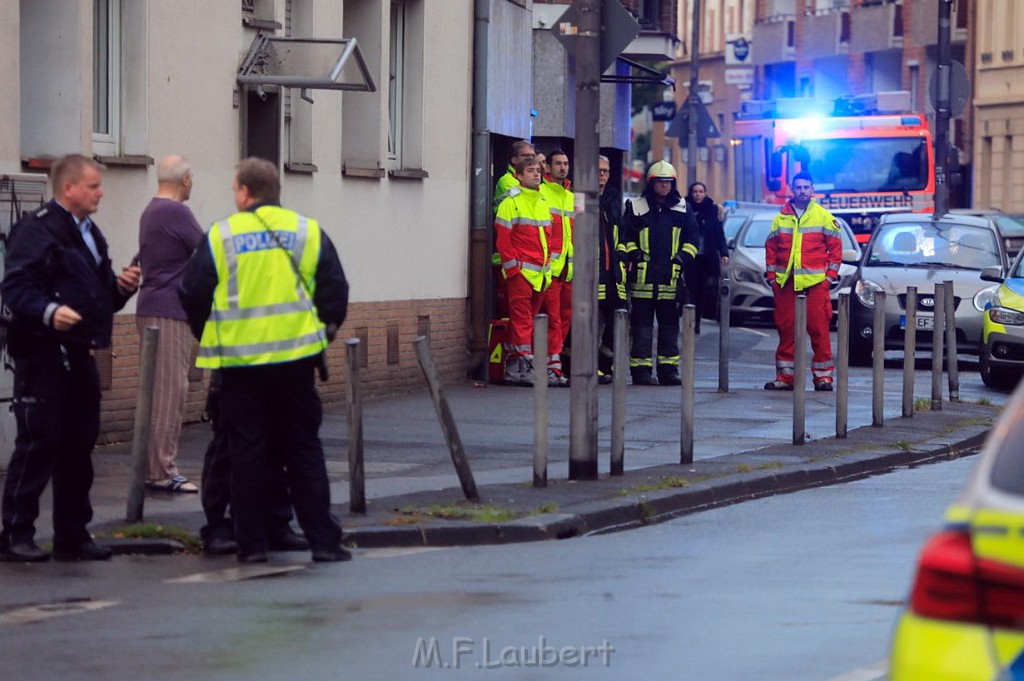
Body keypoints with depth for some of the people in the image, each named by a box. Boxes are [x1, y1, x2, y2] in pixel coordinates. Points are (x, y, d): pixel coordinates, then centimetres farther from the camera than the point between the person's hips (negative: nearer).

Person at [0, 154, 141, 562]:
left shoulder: (89, 235, 20)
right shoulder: (36, 230, -9)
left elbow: (103, 296, 26)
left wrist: (122, 287, 5)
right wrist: (49, 311, -34)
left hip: (80, 355, 9)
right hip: (43, 355, -9)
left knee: (79, 445, 10)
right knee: (38, 444, -7)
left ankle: (72, 535, 17)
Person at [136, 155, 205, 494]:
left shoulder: (150, 213, 15)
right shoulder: (176, 213, -14)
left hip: (151, 311, 10)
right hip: (169, 312, -10)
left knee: (159, 390, 12)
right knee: (170, 391, -8)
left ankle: (154, 466, 14)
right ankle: (162, 471, -8)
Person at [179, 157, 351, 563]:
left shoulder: (220, 237, -1)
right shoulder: (308, 232, 4)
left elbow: (193, 296, 2)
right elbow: (334, 290, 4)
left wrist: (208, 336, 18)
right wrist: (324, 332, 19)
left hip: (240, 360, -1)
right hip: (295, 357, 1)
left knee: (247, 452, 5)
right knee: (304, 450, 7)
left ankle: (252, 543, 5)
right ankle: (323, 541, 4)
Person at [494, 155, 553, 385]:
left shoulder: (543, 202, 17)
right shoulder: (512, 202, -5)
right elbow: (503, 239, -9)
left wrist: (547, 266, 15)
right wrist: (512, 267, -13)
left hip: (541, 273, 7)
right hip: (520, 271, -7)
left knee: (528, 319, 8)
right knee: (522, 318, -9)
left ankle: (512, 369, 13)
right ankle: (525, 367, -13)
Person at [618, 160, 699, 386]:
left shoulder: (681, 209, 11)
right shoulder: (636, 207, 4)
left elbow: (691, 238, 15)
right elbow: (625, 236, 6)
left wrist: (682, 257, 0)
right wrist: (634, 254, -9)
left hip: (671, 278, 3)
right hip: (643, 277, -3)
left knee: (669, 327, 7)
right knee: (642, 327, -2)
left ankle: (669, 370, 12)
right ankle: (641, 370, 0)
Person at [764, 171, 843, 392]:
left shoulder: (824, 217, 5)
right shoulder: (781, 218, 12)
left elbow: (836, 246, 6)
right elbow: (770, 247, 15)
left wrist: (831, 274, -2)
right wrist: (771, 274, 6)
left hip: (815, 282, -3)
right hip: (785, 282, 3)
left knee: (819, 328, -5)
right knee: (786, 328, 3)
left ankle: (823, 375, -2)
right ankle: (785, 375, 8)